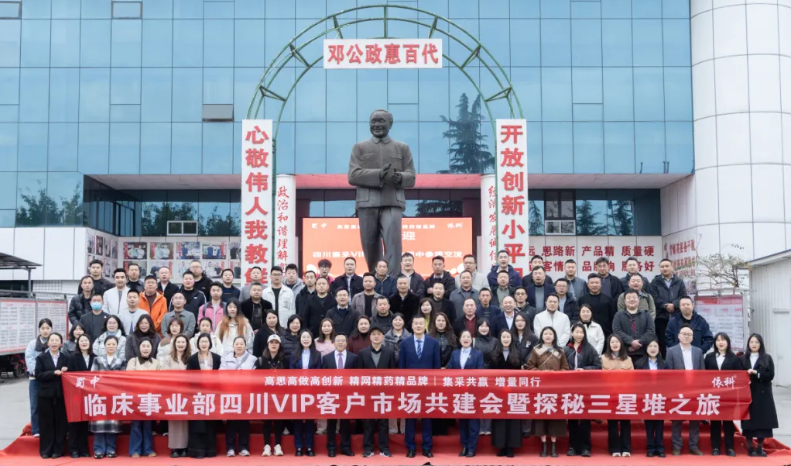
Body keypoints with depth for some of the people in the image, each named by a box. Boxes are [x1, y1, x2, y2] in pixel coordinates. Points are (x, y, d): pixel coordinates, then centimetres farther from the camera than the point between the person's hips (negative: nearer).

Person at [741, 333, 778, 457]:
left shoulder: (767, 358, 6)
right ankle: (750, 447, 9)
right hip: (748, 394, 0)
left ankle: (760, 448, 11)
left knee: (762, 420, 0)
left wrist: (756, 373, -16)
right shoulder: (743, 358, 7)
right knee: (749, 420, 0)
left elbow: (771, 375, -4)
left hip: (763, 394, 0)